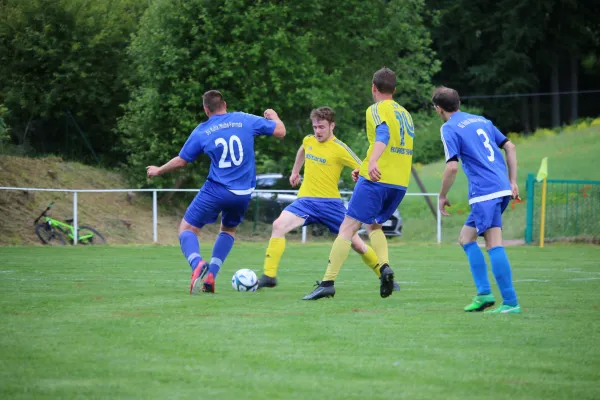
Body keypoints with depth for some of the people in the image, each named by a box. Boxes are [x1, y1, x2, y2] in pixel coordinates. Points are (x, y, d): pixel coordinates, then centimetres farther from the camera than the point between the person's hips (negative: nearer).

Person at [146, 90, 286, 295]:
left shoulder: (201, 131, -1)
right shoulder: (245, 120, 2)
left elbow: (181, 161, 7)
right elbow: (280, 131, 6)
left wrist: (159, 171, 26)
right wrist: (274, 116, 29)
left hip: (216, 191, -3)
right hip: (244, 193, 3)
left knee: (187, 229, 8)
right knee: (228, 230, 29)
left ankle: (198, 264, -25)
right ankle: (210, 277, 12)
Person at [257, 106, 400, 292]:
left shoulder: (340, 149, -9)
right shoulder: (308, 141, 7)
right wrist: (295, 172, 37)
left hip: (330, 202, -3)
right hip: (306, 200, 3)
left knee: (356, 243, -2)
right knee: (278, 225, -23)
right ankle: (269, 275, -24)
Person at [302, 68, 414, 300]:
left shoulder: (376, 110, -3)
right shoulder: (405, 114, 19)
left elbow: (383, 134, -24)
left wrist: (372, 163, -40)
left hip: (376, 180, -7)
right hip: (400, 183, 7)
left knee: (348, 228, -4)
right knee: (373, 225, 25)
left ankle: (328, 282, -10)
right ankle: (384, 266, -1)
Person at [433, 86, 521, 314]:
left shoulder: (449, 129, -3)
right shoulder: (481, 121, 20)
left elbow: (452, 167, -11)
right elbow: (510, 147, 18)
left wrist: (442, 196, 1)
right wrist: (512, 182, 20)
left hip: (485, 192, -8)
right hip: (502, 188, 8)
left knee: (494, 244, -10)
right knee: (466, 237, 16)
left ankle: (511, 303, -15)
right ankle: (483, 293, 9)